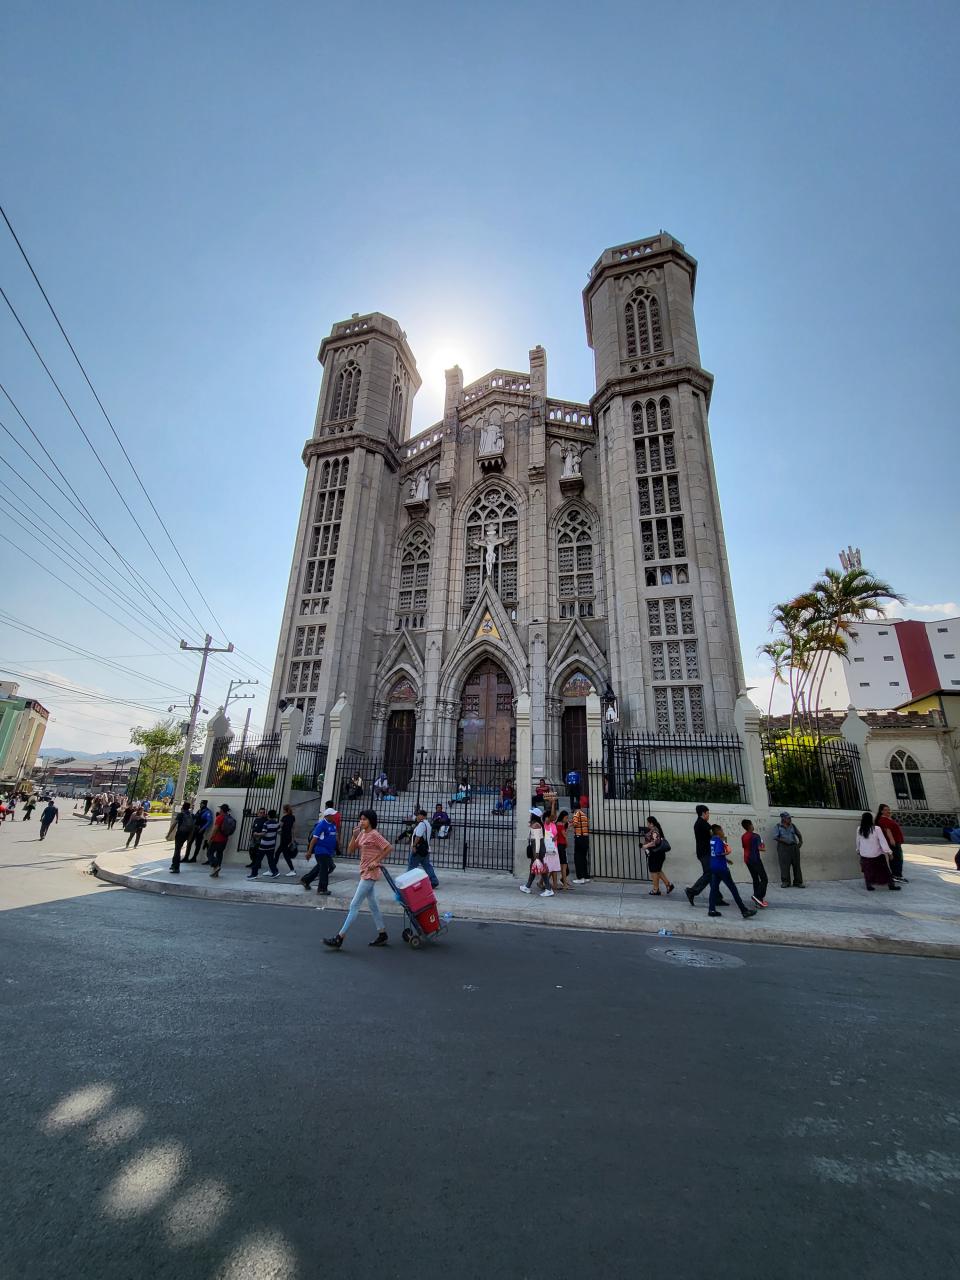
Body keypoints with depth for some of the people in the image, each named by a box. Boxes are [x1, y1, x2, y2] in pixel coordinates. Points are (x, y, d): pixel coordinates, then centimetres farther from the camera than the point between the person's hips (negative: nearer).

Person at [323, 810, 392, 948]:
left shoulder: (374, 835, -15)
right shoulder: (362, 834, 9)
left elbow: (389, 848, -18)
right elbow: (350, 850, 7)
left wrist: (377, 861, -17)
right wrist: (354, 835, -6)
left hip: (370, 874, -9)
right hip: (365, 873, 9)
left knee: (354, 905, -5)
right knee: (373, 905, 15)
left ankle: (339, 938, 1)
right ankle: (382, 935, 25)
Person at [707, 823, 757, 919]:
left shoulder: (712, 839, 9)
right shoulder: (719, 840, -15)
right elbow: (718, 853, -26)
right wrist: (726, 853, -11)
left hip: (713, 867, 7)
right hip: (722, 868, -7)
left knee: (714, 888, 7)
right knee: (733, 889, 1)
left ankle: (712, 910, 4)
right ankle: (744, 911, 8)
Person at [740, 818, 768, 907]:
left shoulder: (743, 837, 7)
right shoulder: (755, 836, -15)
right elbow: (759, 848, -20)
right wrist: (763, 847, 2)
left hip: (747, 859, 7)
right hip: (755, 859, -7)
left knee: (755, 879, 14)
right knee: (764, 879, -2)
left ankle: (759, 900, 15)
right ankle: (757, 896, -15)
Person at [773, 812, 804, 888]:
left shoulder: (792, 825, 12)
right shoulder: (778, 826, 1)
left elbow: (798, 834, 23)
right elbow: (775, 837, -6)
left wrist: (800, 842, 8)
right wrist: (784, 840, -17)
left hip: (794, 847, 3)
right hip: (783, 847, -3)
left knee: (796, 865, 4)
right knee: (785, 866, -2)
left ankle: (798, 882, 13)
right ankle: (785, 882, 6)